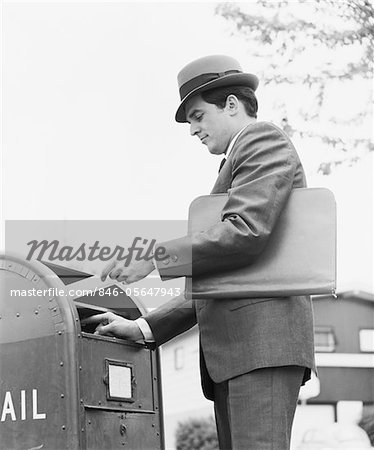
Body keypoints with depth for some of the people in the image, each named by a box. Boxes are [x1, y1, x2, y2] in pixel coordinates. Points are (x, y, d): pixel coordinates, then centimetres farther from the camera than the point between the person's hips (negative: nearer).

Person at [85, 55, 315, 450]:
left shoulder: (263, 140, 5)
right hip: (230, 350, 9)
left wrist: (154, 258, -12)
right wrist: (143, 329, 18)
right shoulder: (236, 170, 34)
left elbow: (245, 233, -13)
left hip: (262, 334, -9)